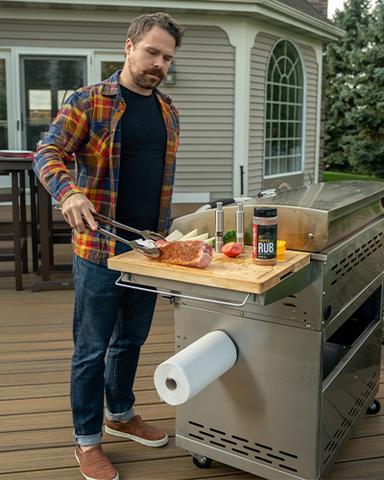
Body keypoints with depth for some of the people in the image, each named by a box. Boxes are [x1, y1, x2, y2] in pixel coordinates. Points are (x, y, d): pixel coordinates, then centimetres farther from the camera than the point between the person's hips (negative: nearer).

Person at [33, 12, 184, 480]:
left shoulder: (168, 110, 12)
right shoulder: (88, 101, -6)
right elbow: (47, 154, -12)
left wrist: (165, 233, 14)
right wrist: (68, 192, -34)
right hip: (99, 248, -6)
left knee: (131, 338, 19)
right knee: (93, 348, 5)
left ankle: (121, 414, 40)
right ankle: (87, 441, 23)